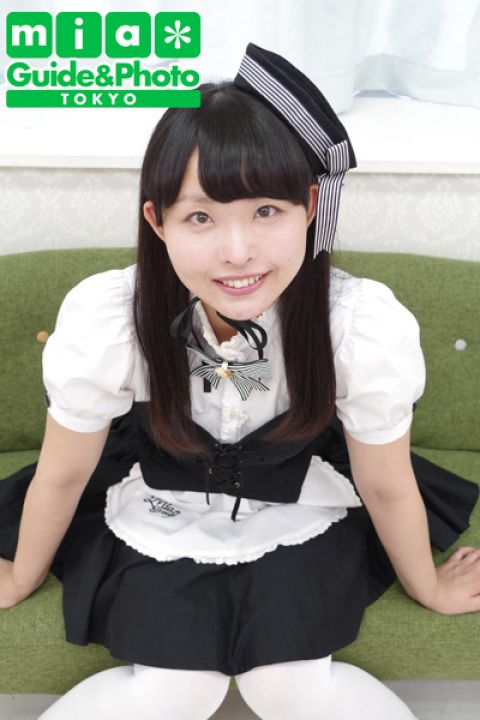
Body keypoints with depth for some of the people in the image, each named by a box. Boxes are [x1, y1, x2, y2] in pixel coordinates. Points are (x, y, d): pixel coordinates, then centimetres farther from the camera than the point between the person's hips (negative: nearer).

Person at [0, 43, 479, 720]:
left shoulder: (367, 324, -31)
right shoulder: (102, 319, -31)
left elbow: (387, 484, -11)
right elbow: (62, 474, -11)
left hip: (300, 512, 1)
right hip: (156, 517, 0)